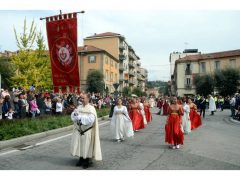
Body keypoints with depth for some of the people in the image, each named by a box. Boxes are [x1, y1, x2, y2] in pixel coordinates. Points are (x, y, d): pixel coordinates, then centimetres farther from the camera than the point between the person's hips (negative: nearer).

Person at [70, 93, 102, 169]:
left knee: (86, 146, 5)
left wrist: (80, 117, -19)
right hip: (78, 130, 5)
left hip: (87, 131, -5)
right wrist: (75, 114, -20)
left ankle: (86, 161, 21)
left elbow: (91, 119, -22)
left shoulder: (91, 108, -10)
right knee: (79, 145, 11)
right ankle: (81, 159, 29)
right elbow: (73, 116, 3)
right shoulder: (79, 107, 7)